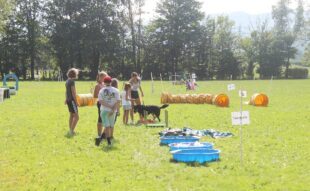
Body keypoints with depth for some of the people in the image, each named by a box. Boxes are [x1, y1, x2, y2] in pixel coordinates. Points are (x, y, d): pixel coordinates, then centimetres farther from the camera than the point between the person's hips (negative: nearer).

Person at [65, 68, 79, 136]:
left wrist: (66, 99, 27)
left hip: (68, 100, 10)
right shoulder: (72, 81, -17)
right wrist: (76, 101, -17)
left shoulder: (67, 81, 11)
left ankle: (70, 130, 22)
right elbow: (73, 92, -19)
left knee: (71, 115, 17)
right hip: (72, 100, -10)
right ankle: (71, 131, -9)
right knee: (76, 117, -7)